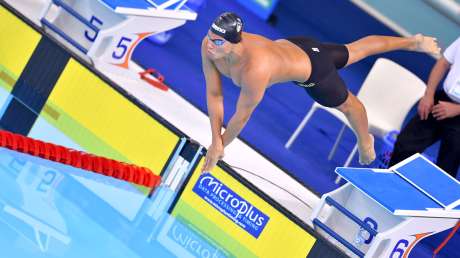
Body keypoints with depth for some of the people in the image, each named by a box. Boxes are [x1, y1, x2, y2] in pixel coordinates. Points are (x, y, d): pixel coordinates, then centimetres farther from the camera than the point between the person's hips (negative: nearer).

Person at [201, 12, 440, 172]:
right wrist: (215, 140, -18)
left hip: (310, 66, -6)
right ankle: (412, 42, 52)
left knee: (346, 103, 23)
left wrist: (222, 144, -18)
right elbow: (213, 94, -18)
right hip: (290, 44, 6)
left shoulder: (256, 69, -48)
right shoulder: (210, 45, -30)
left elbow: (242, 116, -33)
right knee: (356, 51, 29)